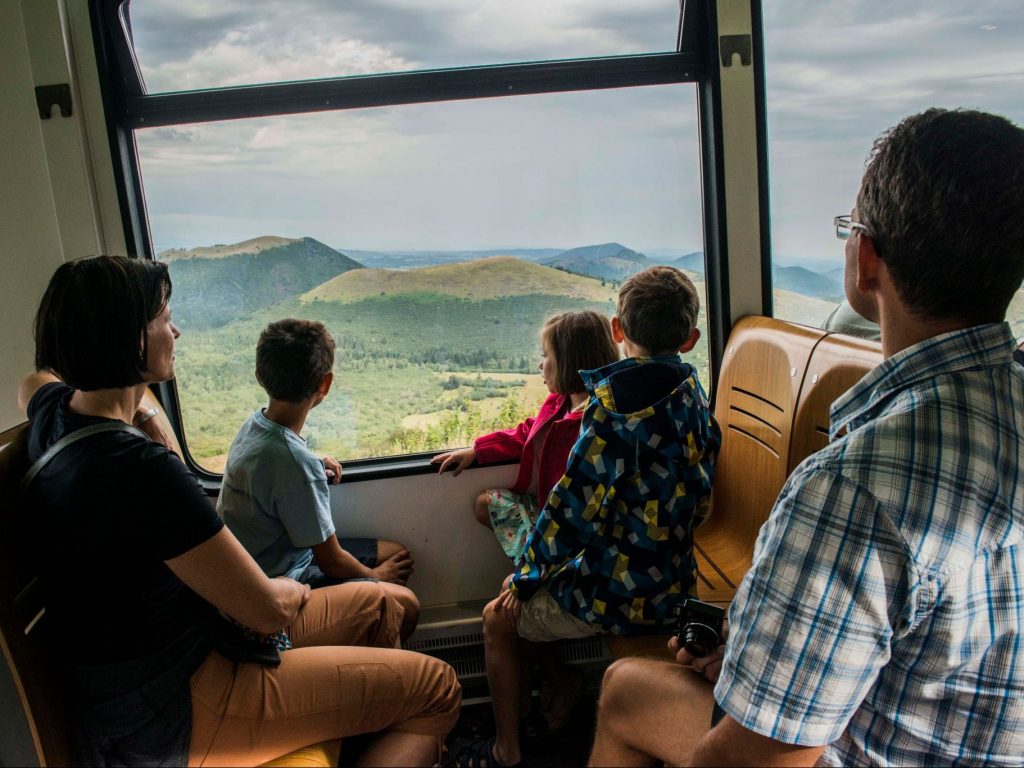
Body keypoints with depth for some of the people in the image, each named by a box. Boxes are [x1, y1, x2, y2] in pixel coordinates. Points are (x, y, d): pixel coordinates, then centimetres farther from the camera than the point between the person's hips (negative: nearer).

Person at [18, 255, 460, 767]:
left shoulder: (52, 410, -2)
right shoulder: (143, 469, -31)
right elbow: (268, 611, -24)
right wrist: (292, 589, 0)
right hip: (176, 713, -10)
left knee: (380, 605, 18)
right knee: (436, 691, -6)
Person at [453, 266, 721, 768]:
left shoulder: (617, 402, -22)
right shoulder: (693, 398, 2)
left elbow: (575, 505, -21)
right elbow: (696, 504, 10)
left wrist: (527, 574, -6)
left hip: (617, 592, -8)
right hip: (672, 586, 8)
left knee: (500, 618, 15)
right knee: (552, 589, 30)